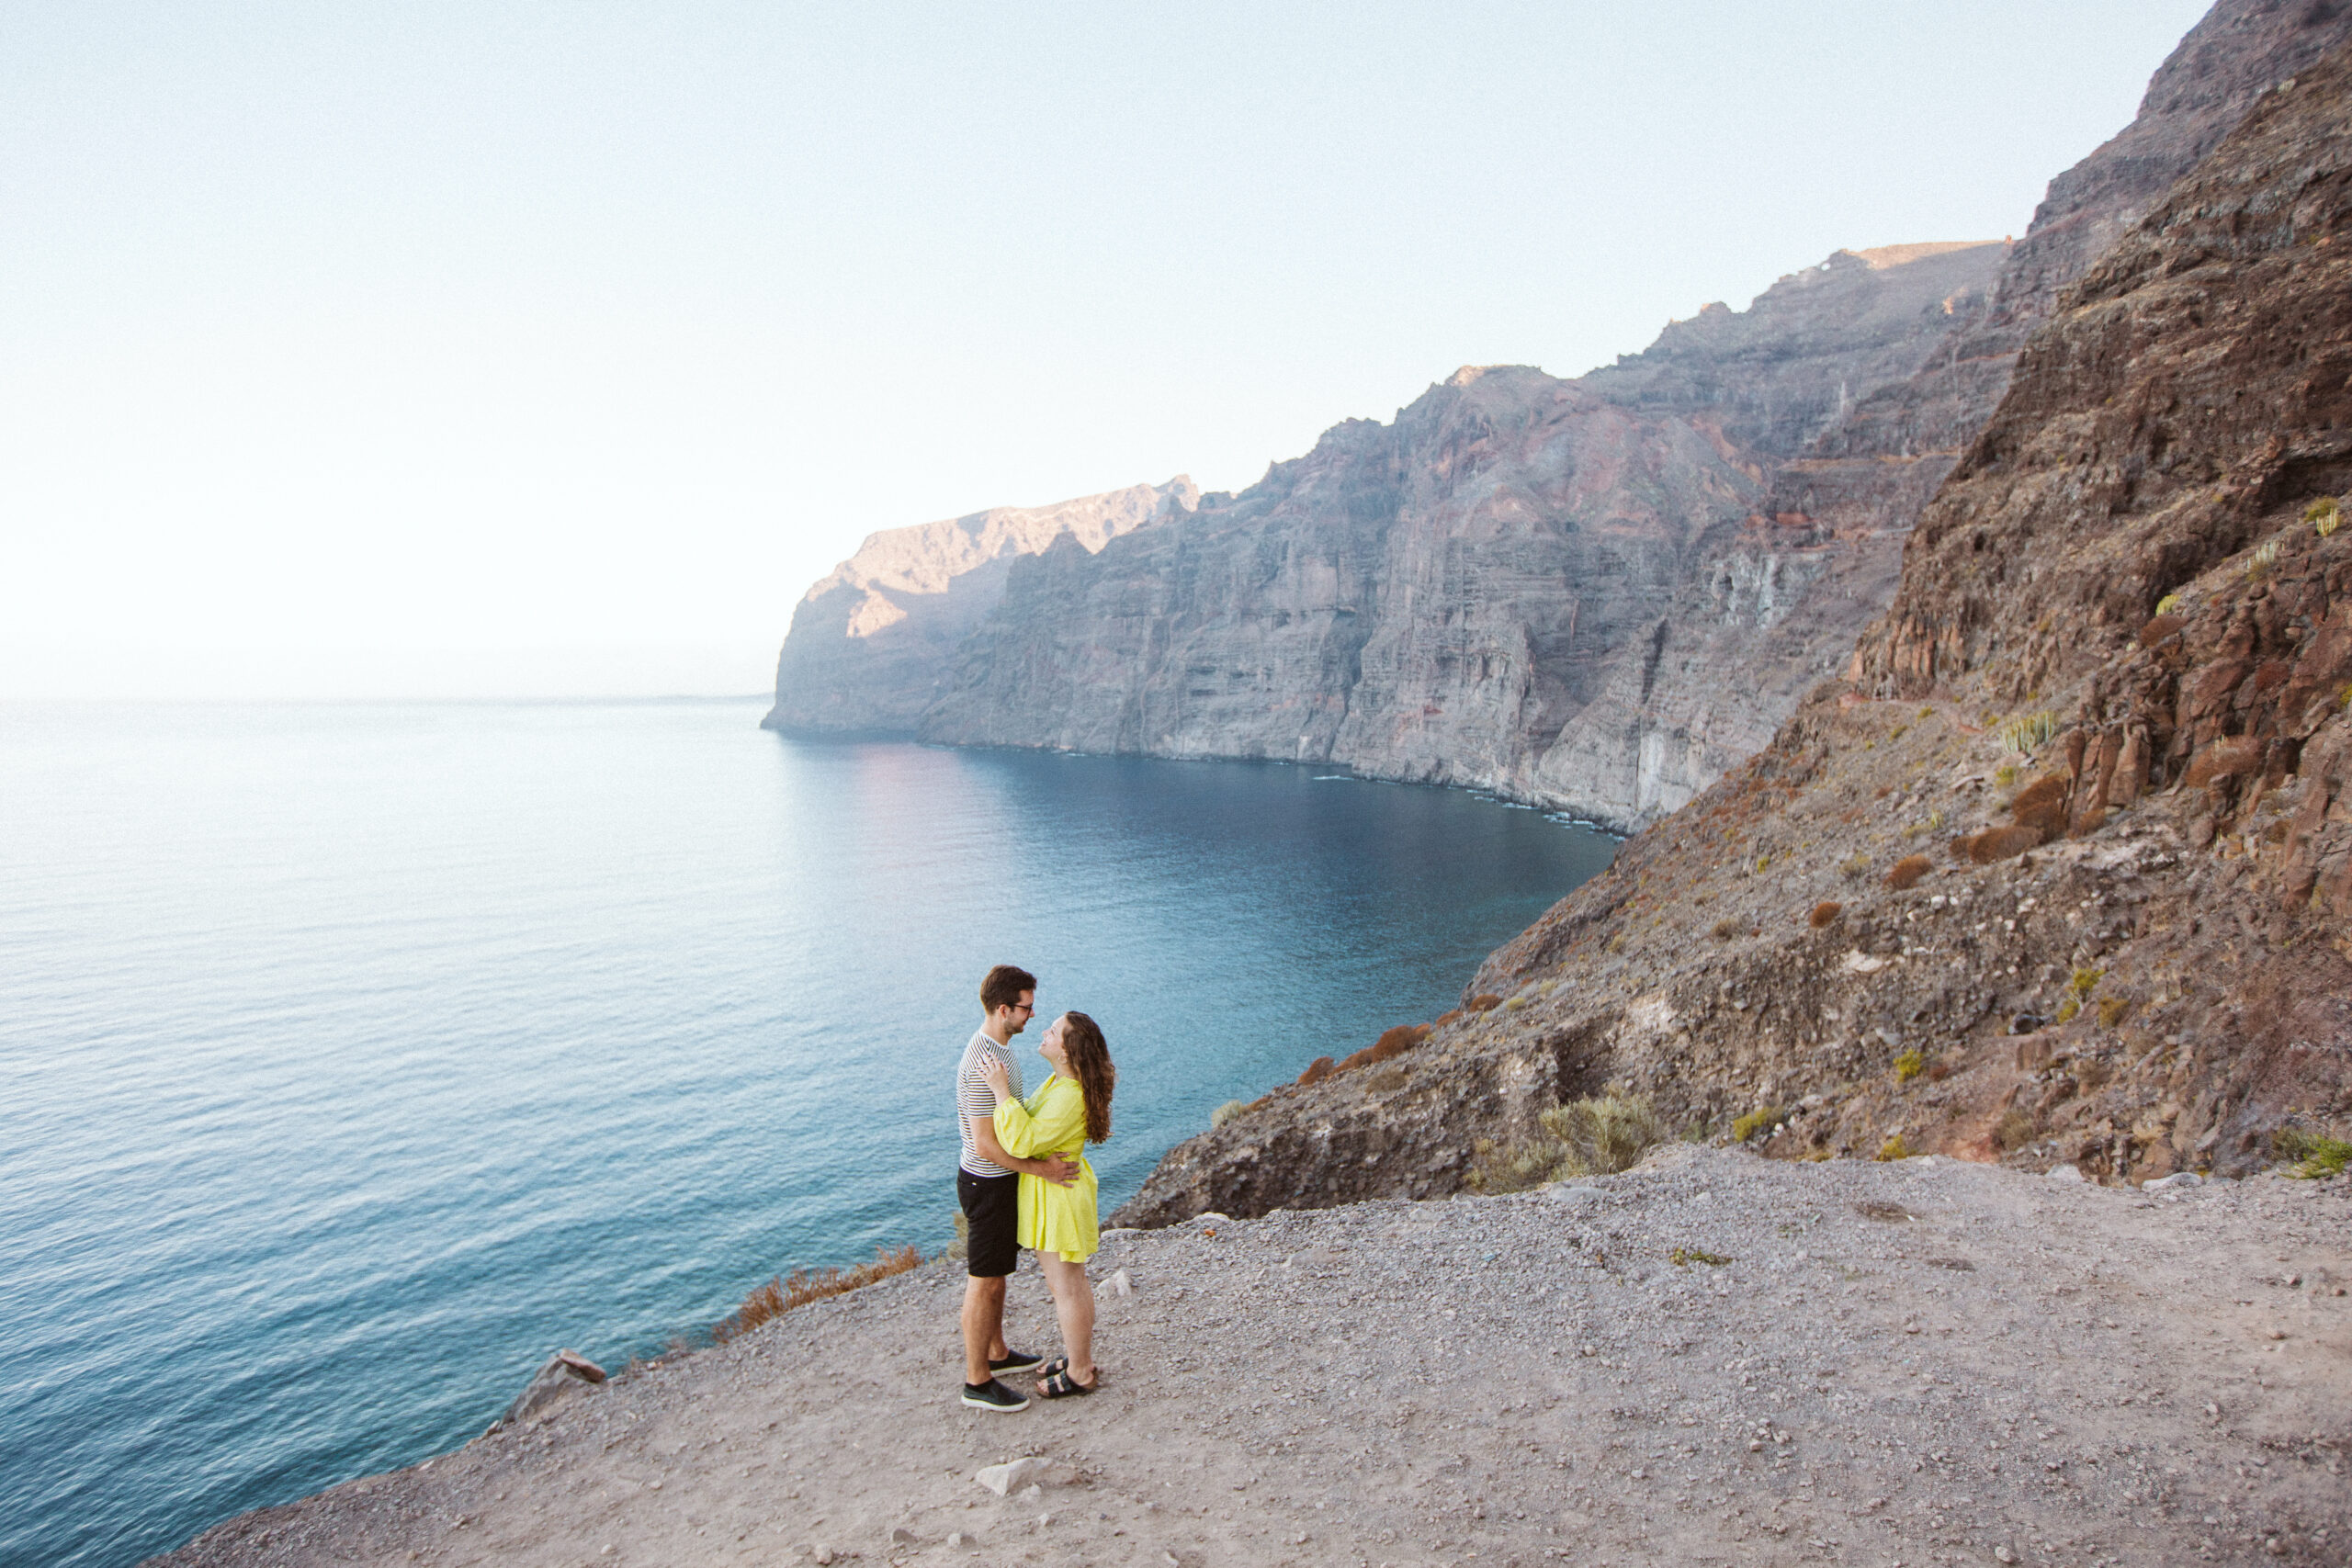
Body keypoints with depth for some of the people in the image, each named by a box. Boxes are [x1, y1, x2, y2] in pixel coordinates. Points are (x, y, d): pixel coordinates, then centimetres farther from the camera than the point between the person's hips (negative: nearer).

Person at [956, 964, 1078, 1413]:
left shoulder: (996, 1048, 5)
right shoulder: (984, 1064, -28)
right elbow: (985, 1144, -28)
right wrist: (1039, 1169, -23)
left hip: (1001, 1178, 10)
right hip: (988, 1184, -10)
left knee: (996, 1274, 22)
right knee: (985, 1282, 2)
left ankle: (997, 1353, 38)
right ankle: (977, 1381, 14)